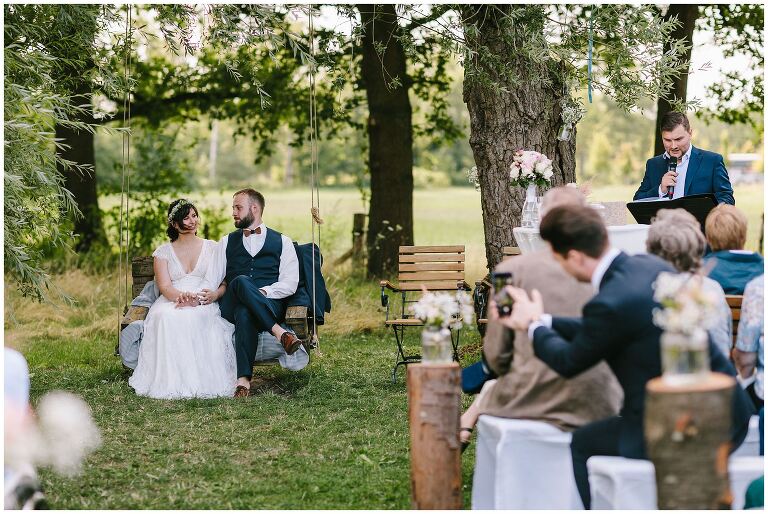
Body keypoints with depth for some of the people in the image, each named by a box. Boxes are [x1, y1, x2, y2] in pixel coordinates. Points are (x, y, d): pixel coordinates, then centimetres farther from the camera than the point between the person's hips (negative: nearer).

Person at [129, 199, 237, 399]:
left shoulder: (212, 248, 18)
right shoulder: (163, 252, 17)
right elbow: (165, 287, 1)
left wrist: (215, 294, -16)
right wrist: (182, 296, -22)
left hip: (203, 306, -1)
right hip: (171, 302, 1)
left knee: (194, 317, -39)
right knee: (165, 317, -37)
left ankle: (197, 381, -37)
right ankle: (170, 381, -38)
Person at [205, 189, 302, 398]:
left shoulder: (282, 242, 16)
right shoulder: (227, 242, 25)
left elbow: (290, 284, 4)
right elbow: (212, 278, 12)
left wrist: (264, 291, -13)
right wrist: (207, 293, -10)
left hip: (269, 303, -1)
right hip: (231, 306, 1)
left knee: (245, 315, -39)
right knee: (240, 281, -36)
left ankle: (243, 379, -48)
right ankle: (280, 332, -44)